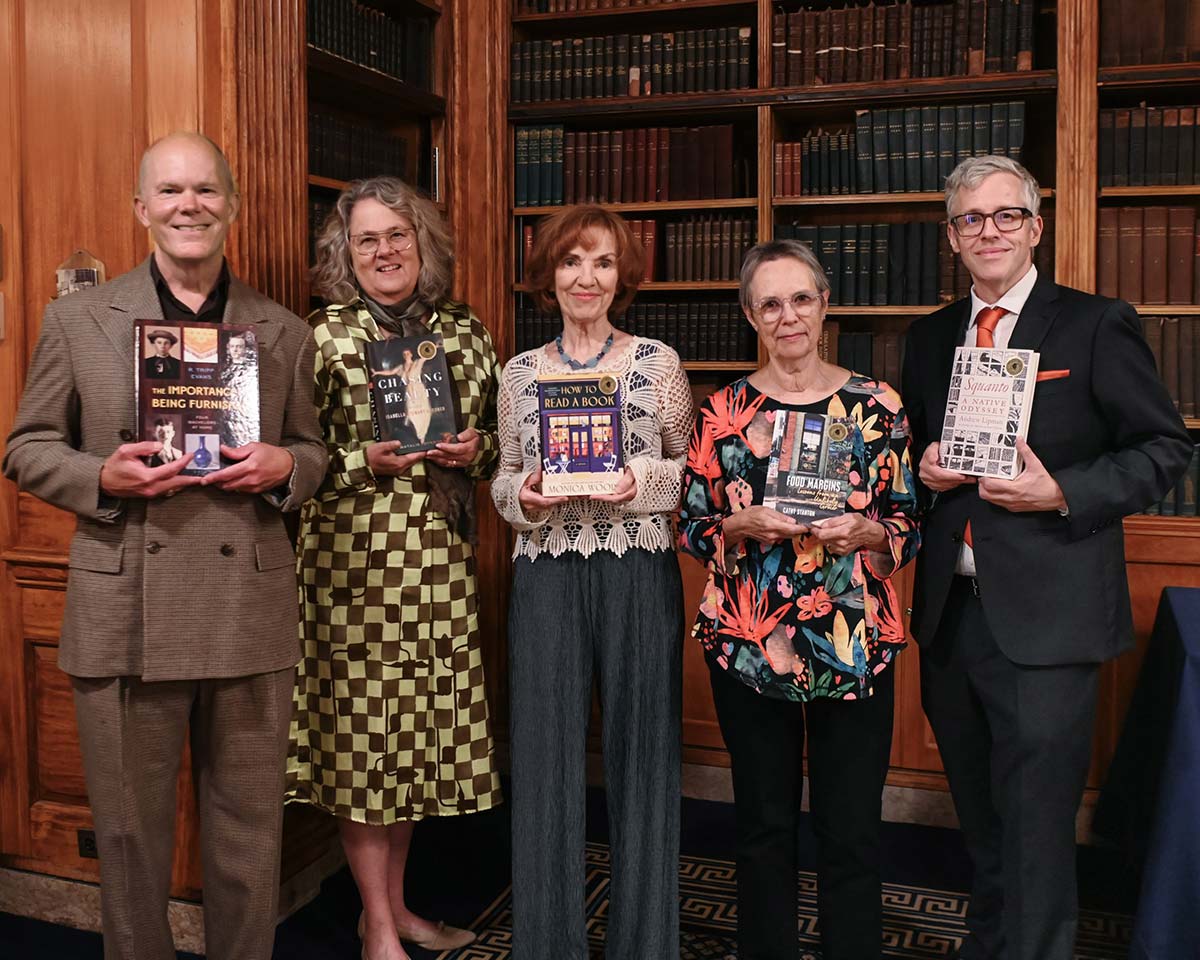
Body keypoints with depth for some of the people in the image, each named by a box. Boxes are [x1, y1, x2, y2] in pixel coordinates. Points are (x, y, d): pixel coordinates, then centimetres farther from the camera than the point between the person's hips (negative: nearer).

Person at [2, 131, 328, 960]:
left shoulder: (285, 332, 8)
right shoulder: (77, 318, 4)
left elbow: (314, 452, 14)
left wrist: (283, 466, -9)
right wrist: (102, 476, -13)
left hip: (251, 613, 1)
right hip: (125, 618, -1)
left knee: (250, 830, 12)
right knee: (131, 831, 12)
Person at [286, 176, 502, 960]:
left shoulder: (465, 332, 10)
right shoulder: (324, 337, -1)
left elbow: (494, 437, 18)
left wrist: (475, 449, -3)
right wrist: (370, 461, -16)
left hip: (442, 556, 4)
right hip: (355, 554, -4)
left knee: (422, 722, 10)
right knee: (363, 720, 0)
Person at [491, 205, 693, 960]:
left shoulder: (658, 363, 2)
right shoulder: (520, 372, 8)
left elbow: (693, 470, 3)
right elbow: (504, 479, 13)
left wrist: (641, 481, -16)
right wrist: (524, 496, -9)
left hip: (639, 574, -2)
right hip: (546, 575, 2)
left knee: (640, 748, 7)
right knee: (546, 752, 7)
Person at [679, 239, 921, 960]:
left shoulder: (878, 405, 2)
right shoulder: (723, 411, 4)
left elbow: (911, 528, 5)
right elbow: (693, 528, 6)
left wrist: (865, 533, -15)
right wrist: (744, 527, -13)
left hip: (856, 647, 0)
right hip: (747, 642, 1)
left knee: (852, 834, 4)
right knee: (765, 826, 13)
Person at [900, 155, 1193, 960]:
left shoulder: (1097, 325, -4)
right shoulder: (929, 337, 12)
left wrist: (1061, 494, -17)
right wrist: (926, 470, -2)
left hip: (1044, 620, -5)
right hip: (950, 616, 6)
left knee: (1037, 833, -2)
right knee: (983, 827, 20)